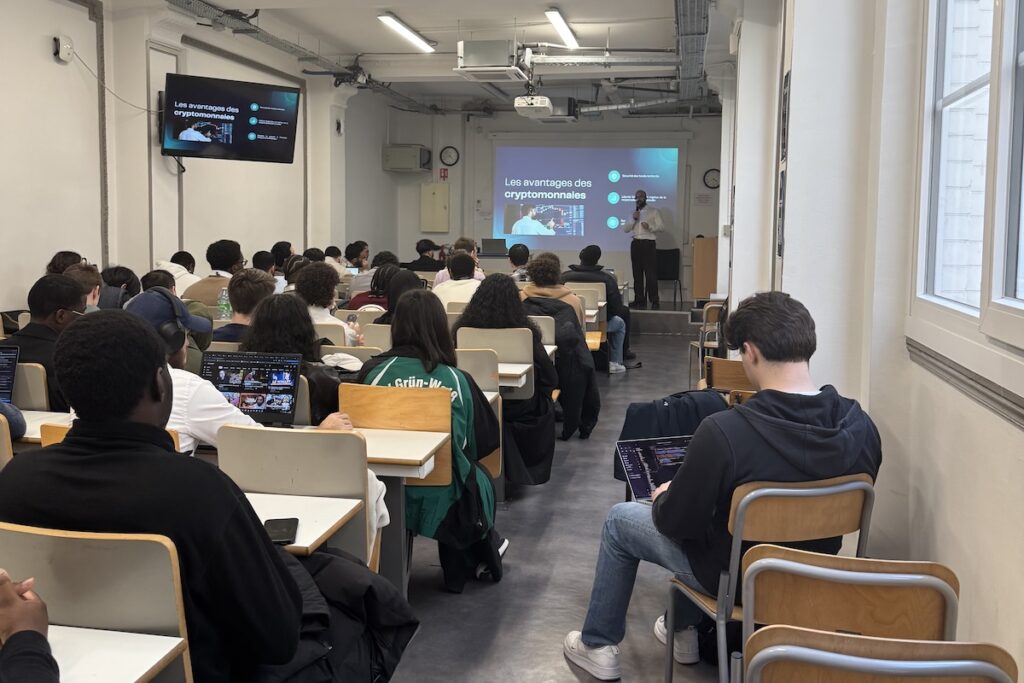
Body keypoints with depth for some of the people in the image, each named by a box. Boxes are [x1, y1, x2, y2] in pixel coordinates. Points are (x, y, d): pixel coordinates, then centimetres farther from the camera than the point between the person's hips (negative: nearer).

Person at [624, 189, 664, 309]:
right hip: (635, 244, 5)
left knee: (651, 273, -10)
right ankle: (639, 299, 9)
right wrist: (634, 219, -5)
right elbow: (626, 229, 10)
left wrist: (650, 227, -18)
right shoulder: (633, 212, 17)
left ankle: (655, 300, -9)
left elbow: (661, 227, -1)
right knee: (637, 273, 4)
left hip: (648, 244, -5)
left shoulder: (654, 211, 5)